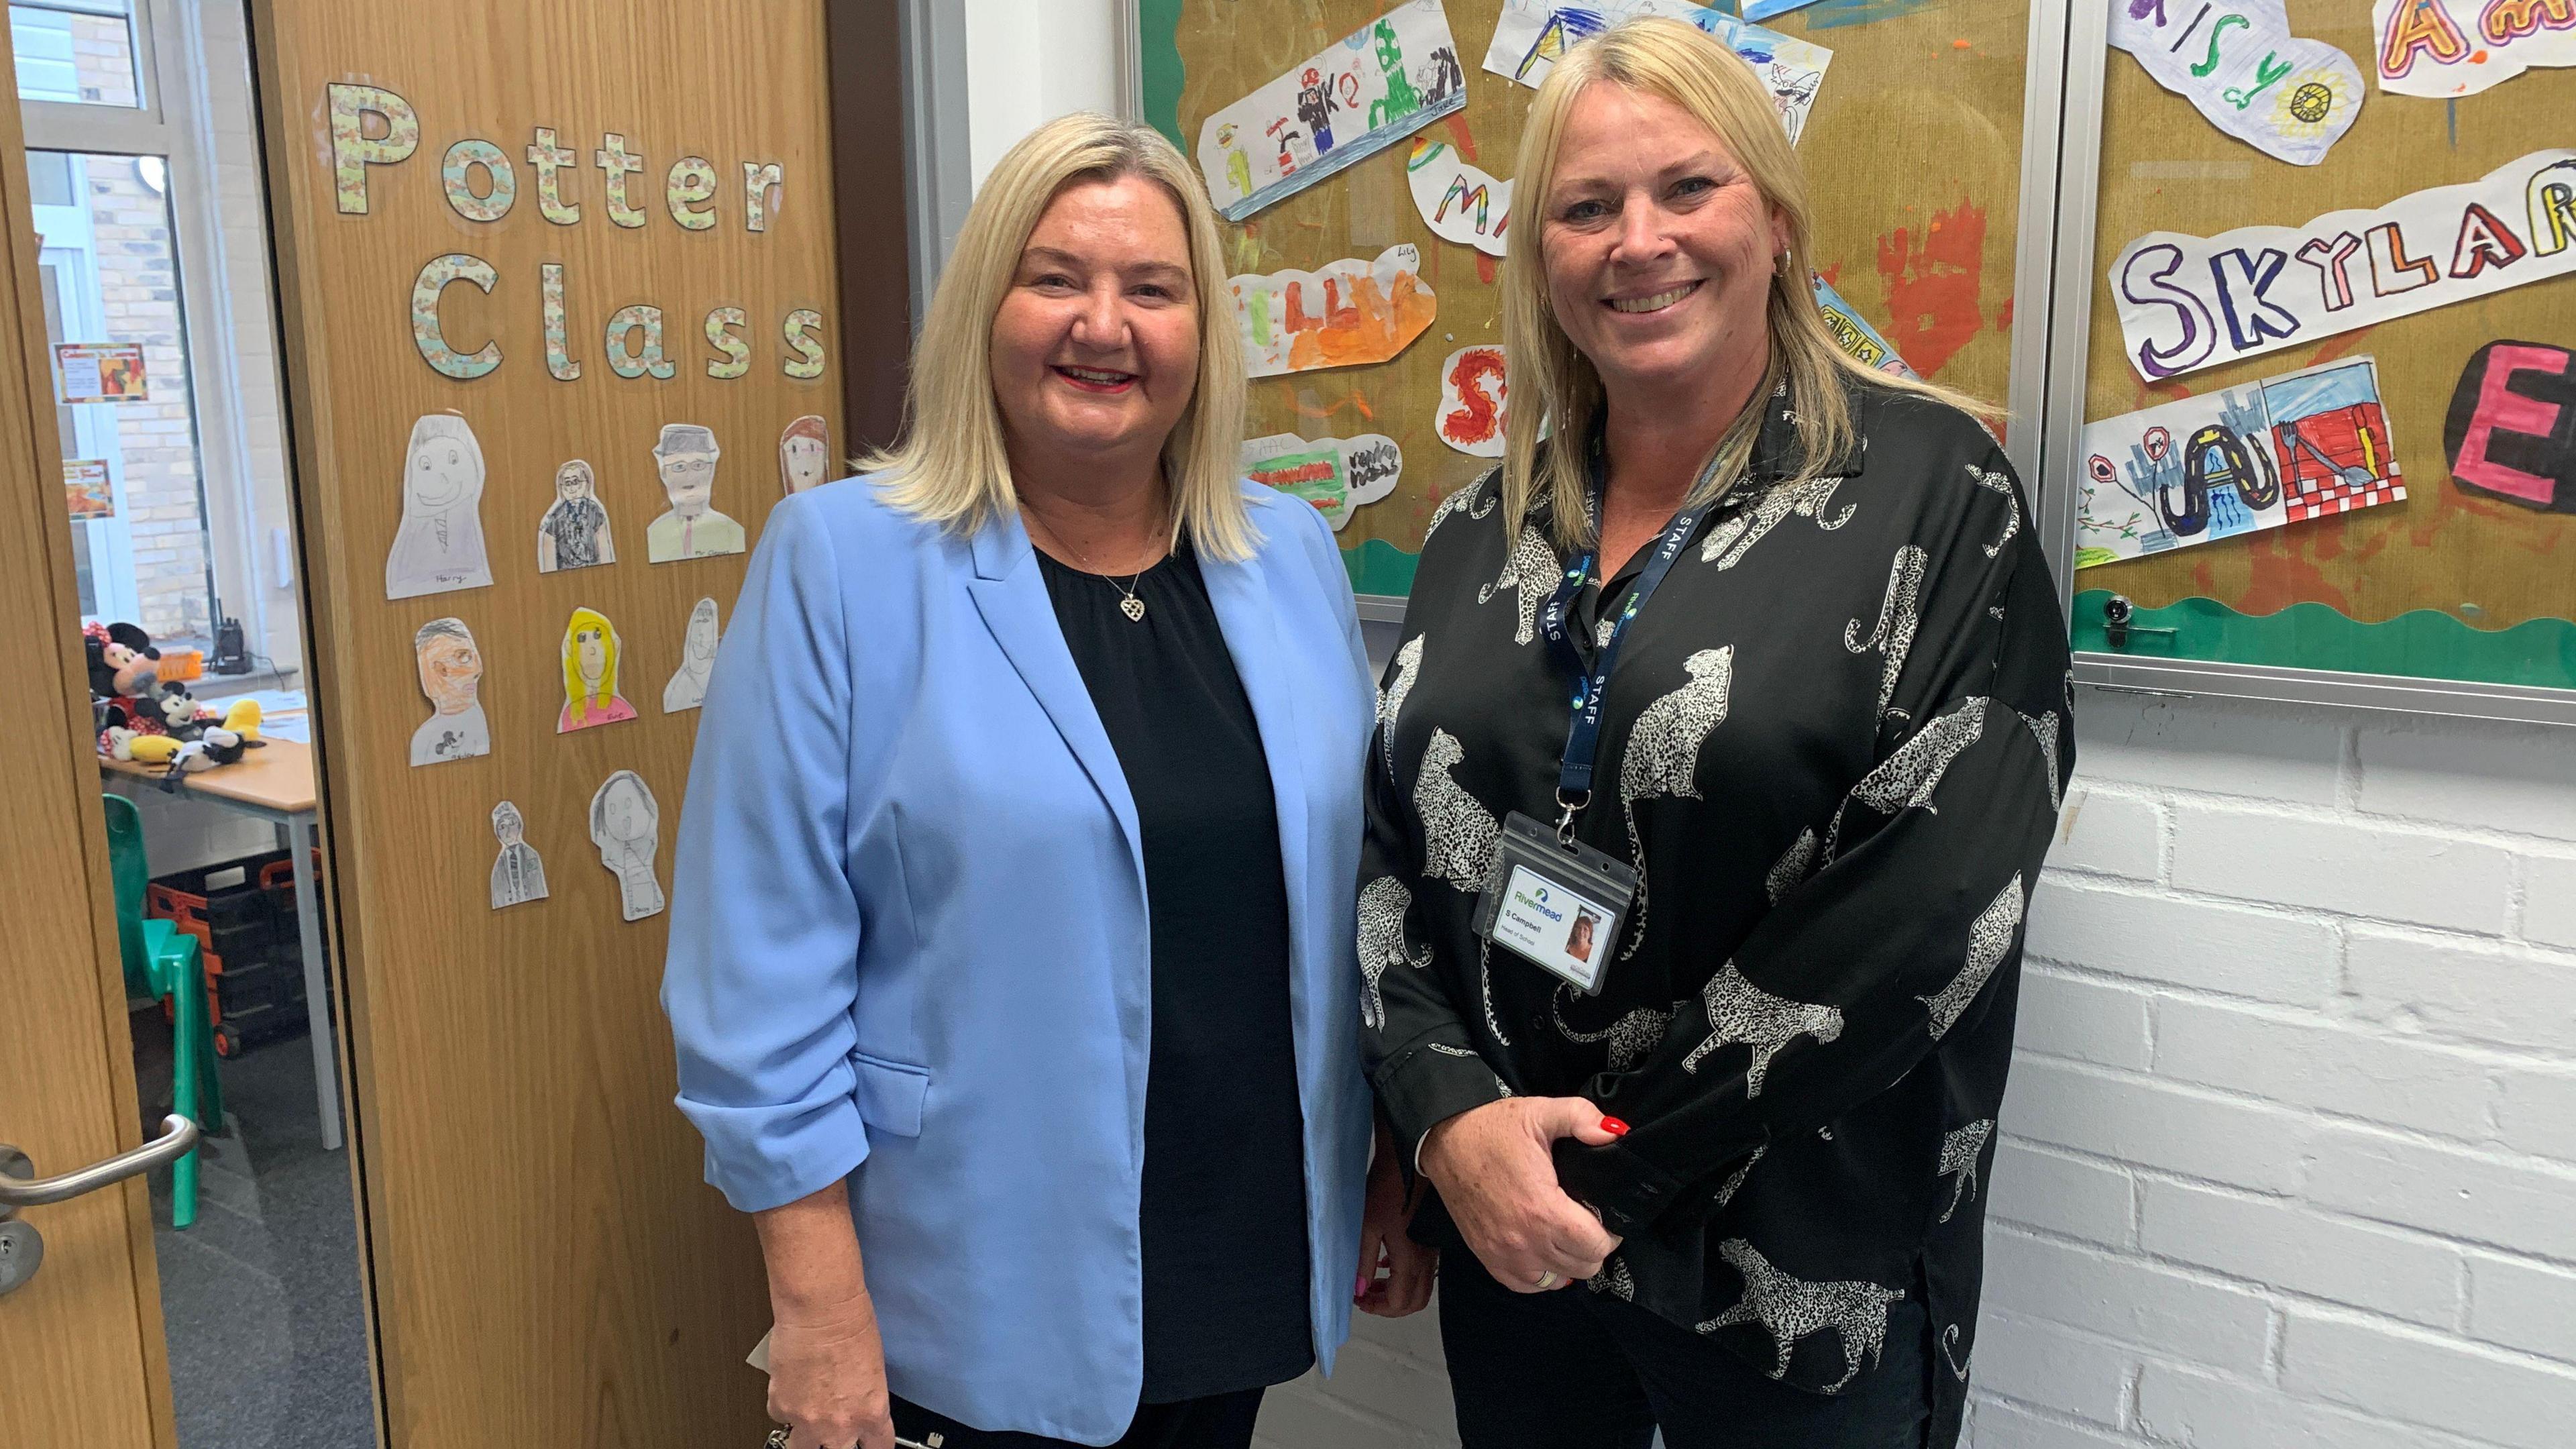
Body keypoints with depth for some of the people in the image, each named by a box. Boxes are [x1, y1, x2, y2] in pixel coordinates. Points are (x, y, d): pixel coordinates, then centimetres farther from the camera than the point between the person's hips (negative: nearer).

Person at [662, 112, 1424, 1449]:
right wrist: (818, 1304, -13)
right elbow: (768, 968, -13)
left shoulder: (1292, 560, 2)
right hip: (982, 1302, -4)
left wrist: (1394, 1161, 11)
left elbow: (1347, 894, 9)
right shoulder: (842, 562, -11)